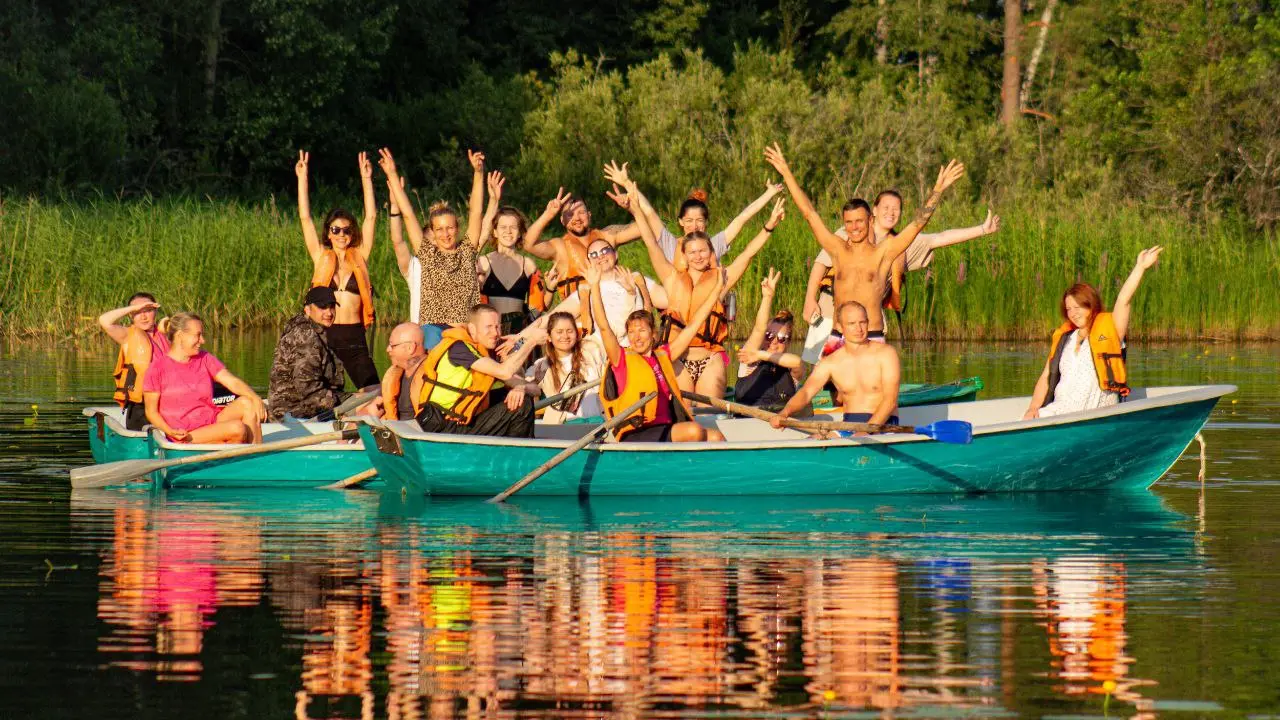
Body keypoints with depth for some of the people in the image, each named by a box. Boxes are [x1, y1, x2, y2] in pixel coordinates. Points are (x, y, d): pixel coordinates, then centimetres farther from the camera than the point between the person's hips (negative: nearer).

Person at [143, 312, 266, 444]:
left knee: (246, 403, -18)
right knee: (238, 428, -27)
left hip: (213, 422, 6)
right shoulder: (158, 368, -4)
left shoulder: (205, 359, 12)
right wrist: (171, 432, -21)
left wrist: (256, 399, -20)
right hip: (188, 436, -6)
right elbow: (151, 412, -2)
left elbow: (233, 382, 1)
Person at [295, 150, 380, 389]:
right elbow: (305, 218, 8)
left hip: (354, 337, 0)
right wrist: (302, 178, 6)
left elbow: (371, 217, 8)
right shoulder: (321, 257, 9)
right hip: (324, 333, 0)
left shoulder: (359, 257, 9)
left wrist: (366, 179, 6)